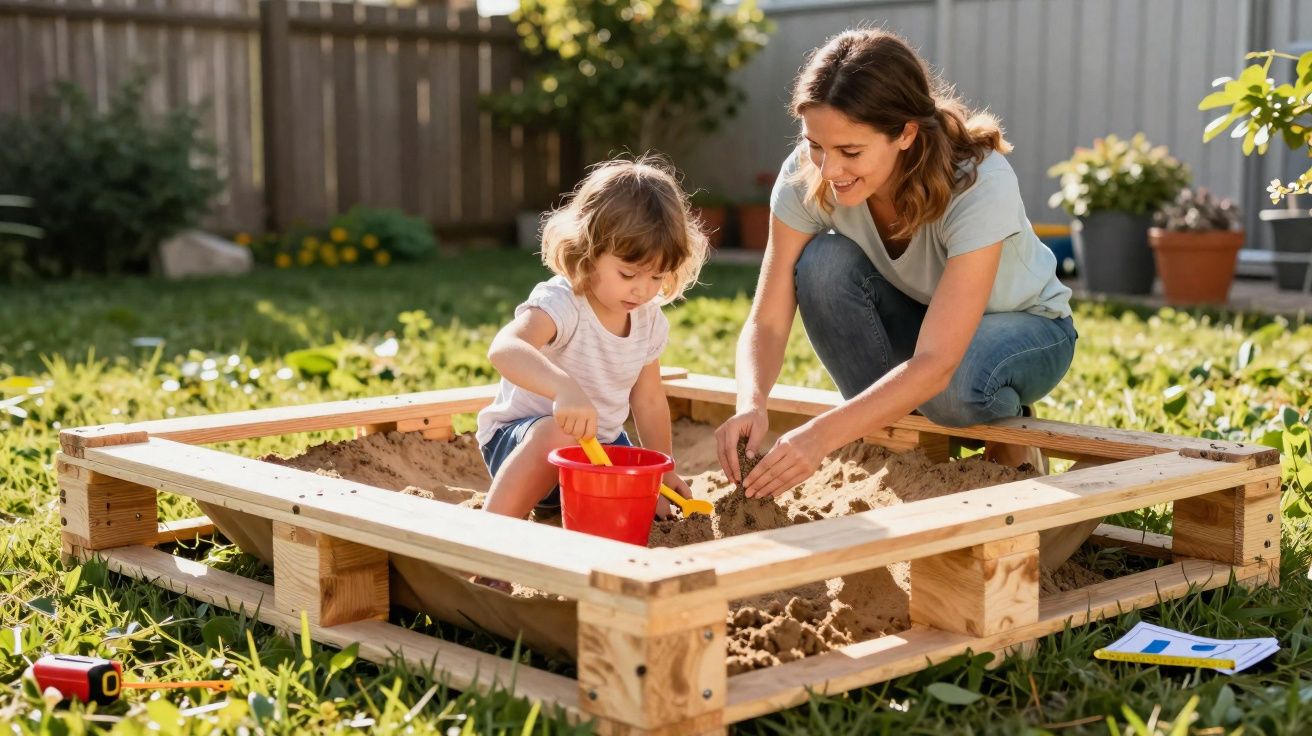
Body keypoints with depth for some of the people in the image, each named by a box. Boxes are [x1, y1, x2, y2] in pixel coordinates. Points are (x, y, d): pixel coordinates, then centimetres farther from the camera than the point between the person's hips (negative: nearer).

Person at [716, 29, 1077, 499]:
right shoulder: (806, 177, -25)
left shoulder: (980, 184, -36)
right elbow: (766, 322, -24)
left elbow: (936, 364, -42)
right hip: (909, 318, 4)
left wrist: (823, 434, -53)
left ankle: (1007, 431, -1)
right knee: (824, 262, -28)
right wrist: (752, 404, -45)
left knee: (954, 388, -38)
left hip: (1022, 324, -3)